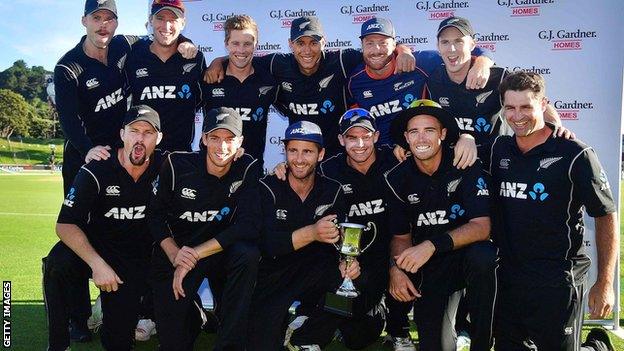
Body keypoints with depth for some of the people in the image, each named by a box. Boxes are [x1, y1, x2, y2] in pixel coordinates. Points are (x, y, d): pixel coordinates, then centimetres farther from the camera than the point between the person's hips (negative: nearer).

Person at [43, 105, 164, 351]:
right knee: (58, 263, -35)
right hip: (95, 248, -1)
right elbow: (65, 225, -18)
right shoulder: (96, 171, -14)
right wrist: (97, 264, -31)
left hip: (138, 259, 1)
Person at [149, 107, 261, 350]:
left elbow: (248, 226, -20)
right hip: (174, 252, 0)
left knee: (248, 254, -34)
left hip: (221, 250, 0)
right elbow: (156, 214, -2)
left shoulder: (249, 169, -12)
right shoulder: (177, 164, -10)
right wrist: (174, 254, -20)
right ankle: (193, 314, 26)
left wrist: (194, 256, -24)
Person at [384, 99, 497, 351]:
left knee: (482, 258, -36)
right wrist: (396, 268, -17)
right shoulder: (398, 179, -4)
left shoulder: (466, 166, -15)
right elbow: (400, 236, 5)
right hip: (429, 266, 3)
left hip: (468, 252, -2)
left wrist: (432, 245, -35)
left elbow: (481, 227, -22)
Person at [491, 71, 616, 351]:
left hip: (558, 283, -5)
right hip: (508, 280, 5)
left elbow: (606, 217, -5)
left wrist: (605, 283, -8)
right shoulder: (498, 150, 4)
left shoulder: (575, 155, -10)